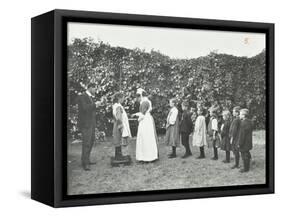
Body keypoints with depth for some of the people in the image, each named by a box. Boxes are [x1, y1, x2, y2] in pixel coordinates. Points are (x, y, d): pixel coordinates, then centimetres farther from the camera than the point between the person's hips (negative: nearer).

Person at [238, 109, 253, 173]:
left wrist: (240, 143, -17)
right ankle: (246, 167, 27)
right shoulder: (249, 122, 9)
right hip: (248, 143, 10)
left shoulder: (244, 123, -22)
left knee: (245, 156, -1)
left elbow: (242, 134, -22)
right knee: (247, 155, 17)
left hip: (244, 143, -10)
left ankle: (246, 169, 7)